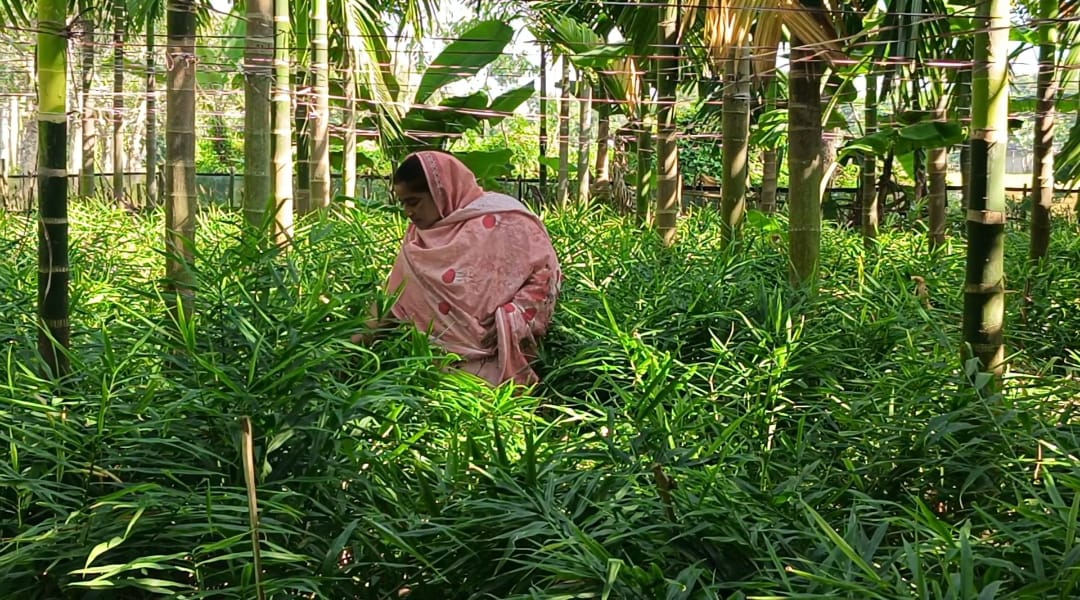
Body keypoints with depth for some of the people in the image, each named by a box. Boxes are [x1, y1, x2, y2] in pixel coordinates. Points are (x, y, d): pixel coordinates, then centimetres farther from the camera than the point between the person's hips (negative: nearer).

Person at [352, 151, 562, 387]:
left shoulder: (503, 220, -6)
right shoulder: (419, 234, 14)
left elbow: (546, 273, -7)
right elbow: (399, 298, 15)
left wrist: (508, 322, -17)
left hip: (487, 356, -6)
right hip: (436, 351, 6)